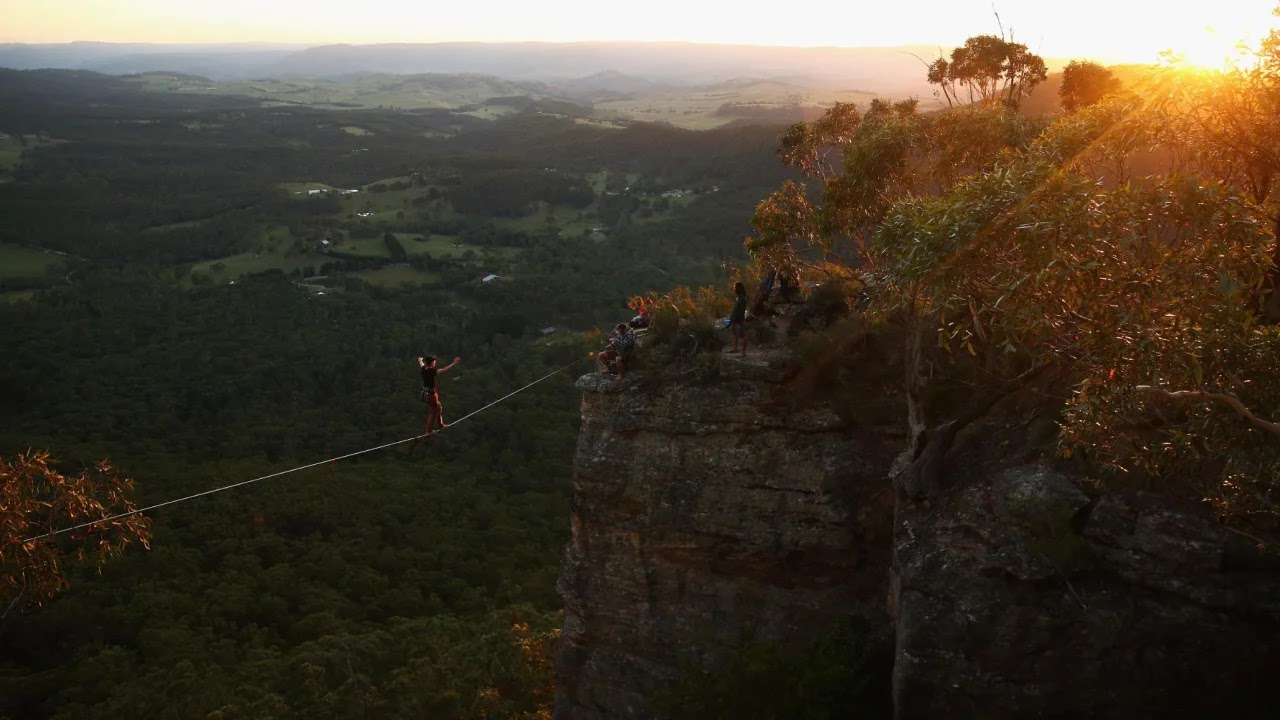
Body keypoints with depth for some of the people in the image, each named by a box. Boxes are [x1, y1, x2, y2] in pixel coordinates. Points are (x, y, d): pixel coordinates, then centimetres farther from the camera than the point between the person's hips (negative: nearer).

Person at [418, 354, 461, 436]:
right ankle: (428, 431, 17)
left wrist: (420, 359, 48)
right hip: (431, 394, -9)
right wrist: (454, 364, -46)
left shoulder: (423, 369, -1)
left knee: (439, 409, 25)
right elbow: (443, 370, -41)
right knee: (434, 412, 8)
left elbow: (420, 362, 24)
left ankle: (440, 425, 39)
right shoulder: (431, 371, -26)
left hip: (426, 394, 9)